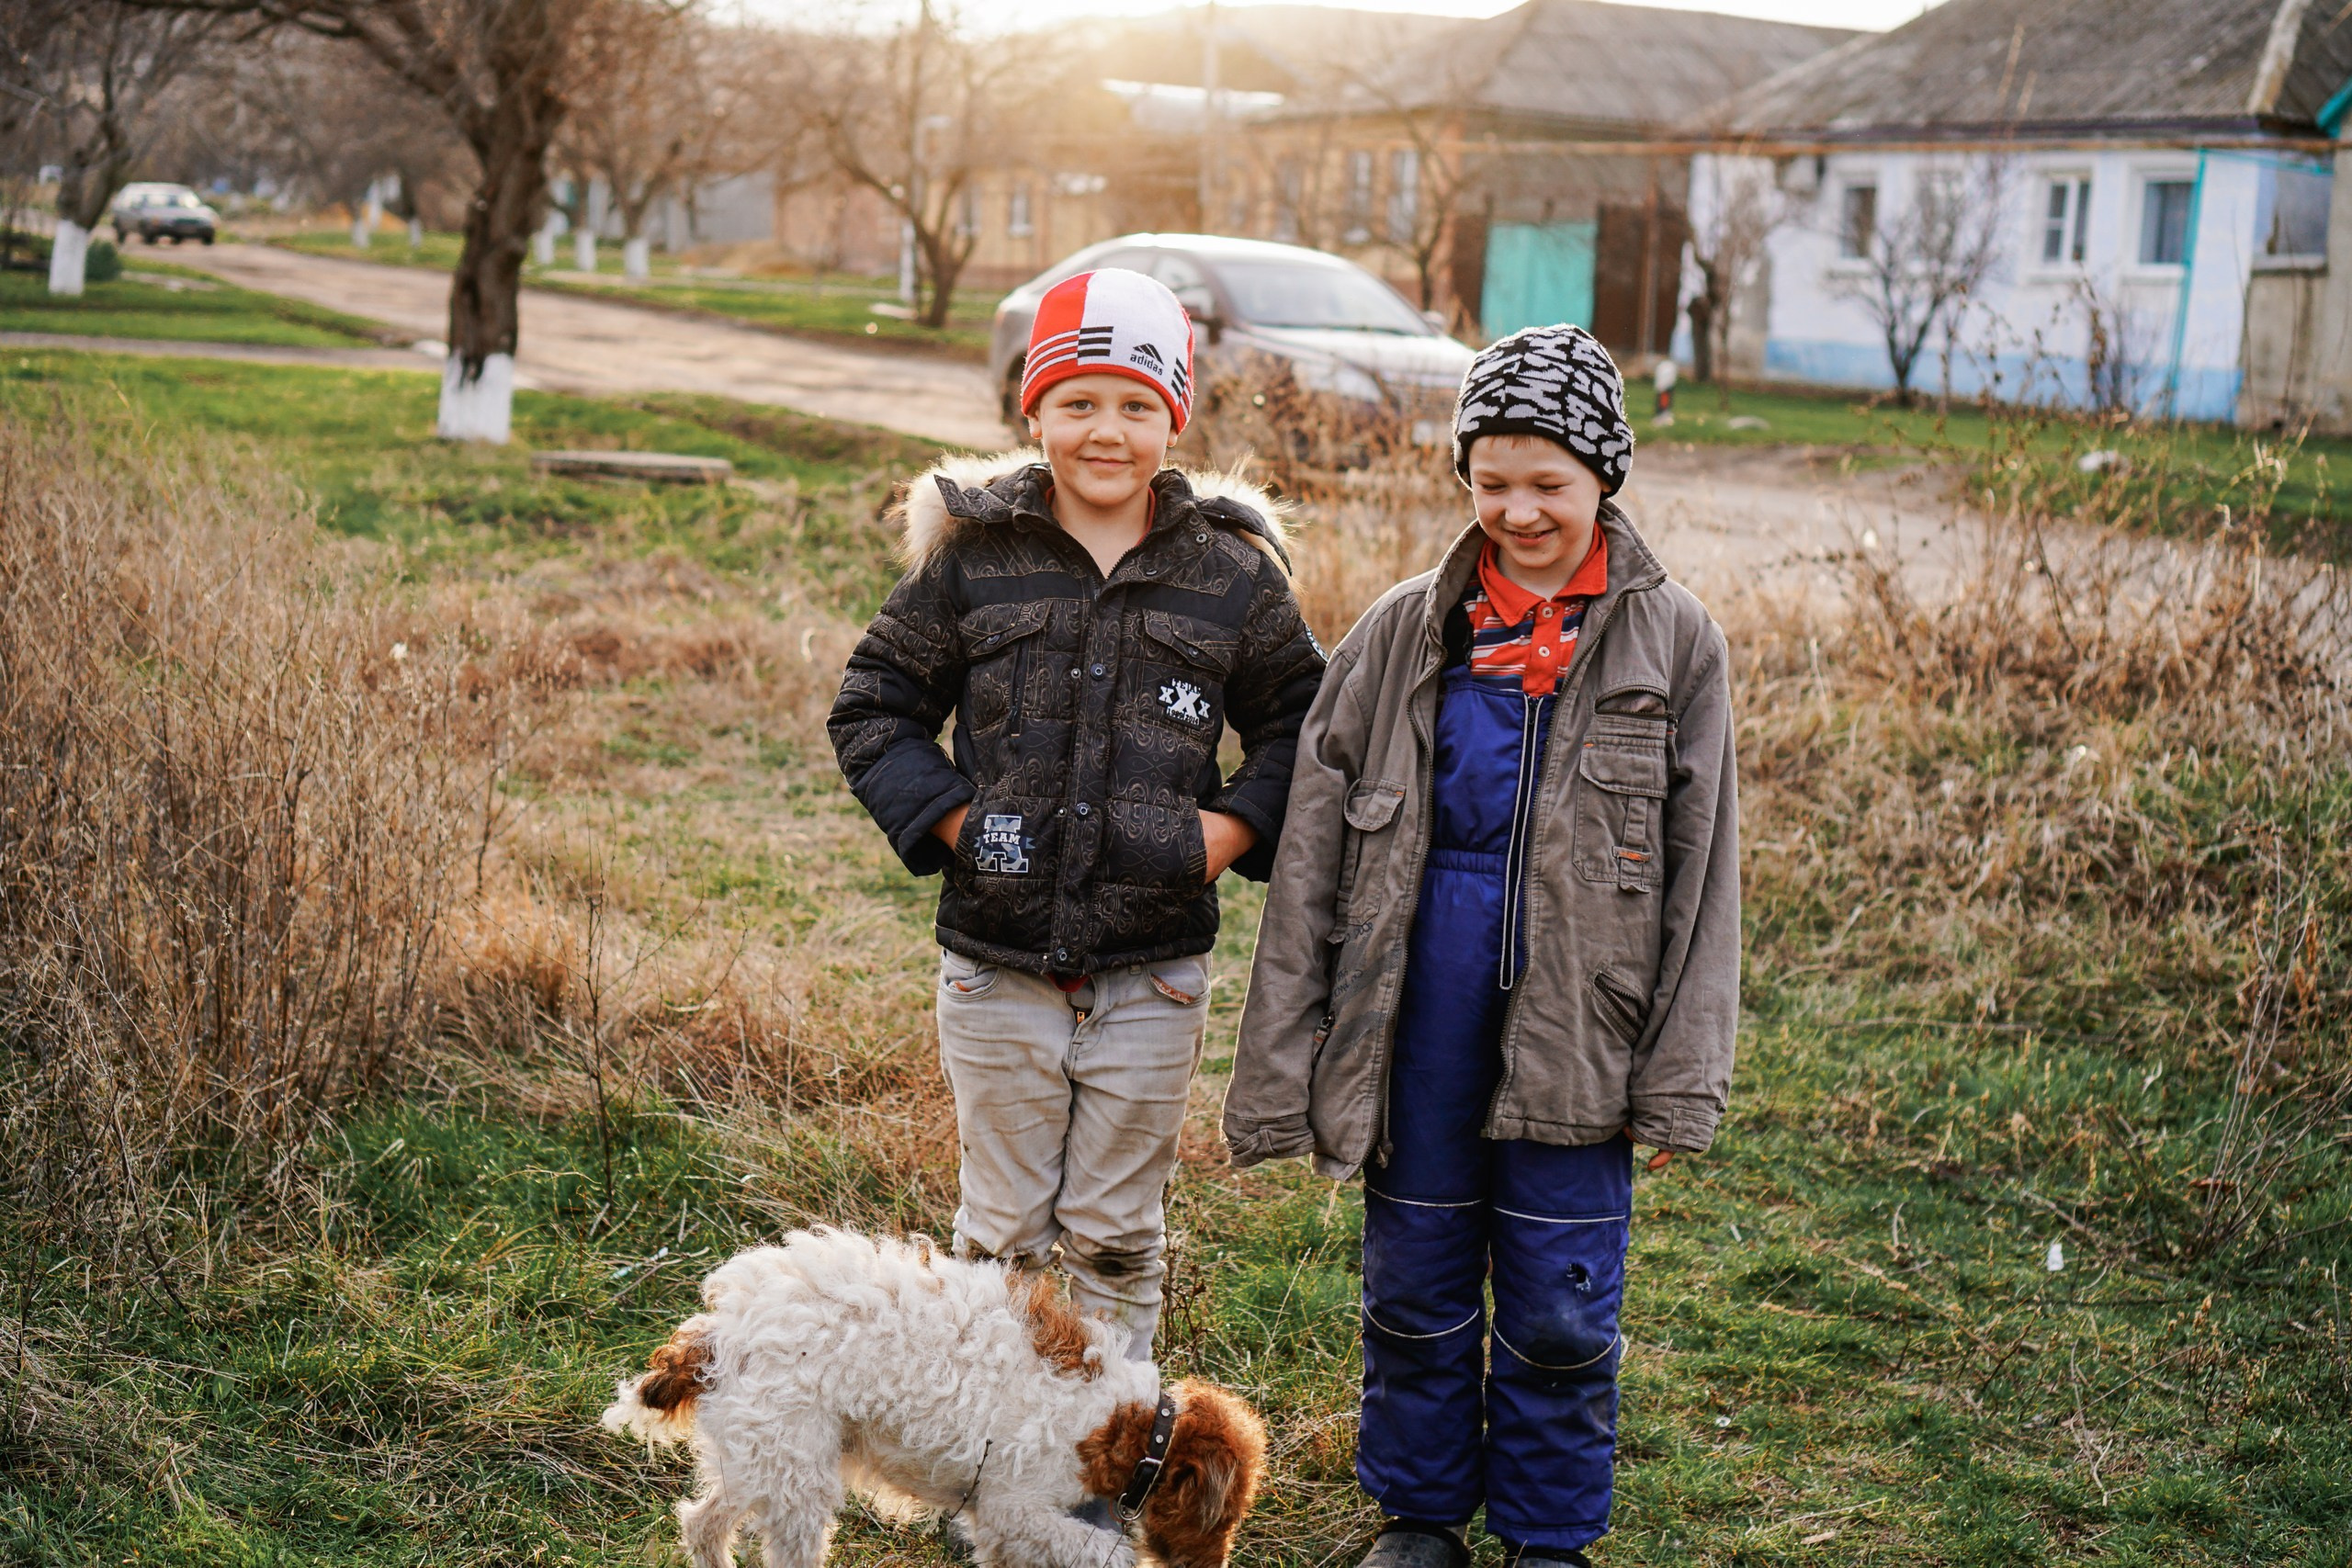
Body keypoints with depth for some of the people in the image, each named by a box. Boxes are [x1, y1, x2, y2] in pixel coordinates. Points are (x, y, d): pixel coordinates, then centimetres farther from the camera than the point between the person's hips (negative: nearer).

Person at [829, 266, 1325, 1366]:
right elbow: (871, 707, 6)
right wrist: (948, 817, -7)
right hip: (998, 964, 0)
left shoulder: (1231, 575, 0)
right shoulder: (971, 557, -1)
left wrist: (1231, 828, -5)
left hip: (1153, 974, 0)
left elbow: (1299, 723, 10)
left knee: (1117, 1235, 11)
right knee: (1004, 1231, 11)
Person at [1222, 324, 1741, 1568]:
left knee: (1559, 1306, 8)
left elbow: (1699, 866, 1)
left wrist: (1680, 1079, -2)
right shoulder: (1406, 632, 1)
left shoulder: (1671, 640, -1)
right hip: (1420, 1010, 1)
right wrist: (1281, 1067, -1)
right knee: (1416, 1288, 13)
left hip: (1577, 1021, -1)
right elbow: (1314, 848, 2)